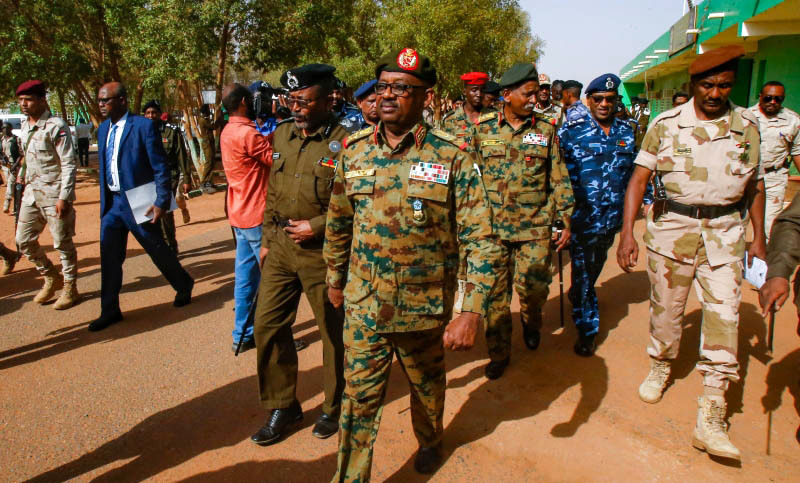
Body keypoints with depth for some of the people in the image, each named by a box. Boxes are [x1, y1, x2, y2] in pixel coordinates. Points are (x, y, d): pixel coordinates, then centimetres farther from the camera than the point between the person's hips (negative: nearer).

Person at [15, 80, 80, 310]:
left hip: (54, 193, -8)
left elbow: (69, 164, -17)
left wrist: (64, 197, -21)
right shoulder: (24, 125, 9)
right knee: (24, 240, 11)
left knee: (62, 243, 2)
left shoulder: (56, 127, -15)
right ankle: (51, 276, 31)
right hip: (32, 191, 8)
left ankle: (70, 289, 16)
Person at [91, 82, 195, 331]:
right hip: (112, 202, 6)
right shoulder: (103, 129, 10)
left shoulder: (143, 126, -12)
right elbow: (104, 167, 16)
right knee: (109, 256, 7)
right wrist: (104, 200, 15)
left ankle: (184, 286, 32)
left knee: (158, 250, 6)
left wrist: (162, 202, -17)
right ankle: (110, 310, 18)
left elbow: (161, 167, -13)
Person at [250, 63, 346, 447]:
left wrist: (316, 226, -16)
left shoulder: (345, 143, -13)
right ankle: (282, 406, 29)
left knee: (333, 331, 9)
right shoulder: (282, 135, 8)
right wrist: (267, 238, 15)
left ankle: (335, 408, 31)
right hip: (280, 246, 6)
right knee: (267, 325, 10)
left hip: (322, 251, -6)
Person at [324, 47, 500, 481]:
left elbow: (481, 239, -15)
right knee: (358, 398, 8)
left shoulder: (453, 158, -13)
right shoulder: (354, 151, -2)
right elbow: (338, 222, 11)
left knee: (427, 385, 23)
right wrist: (335, 278, 17)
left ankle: (429, 440, 53)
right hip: (363, 304, 2)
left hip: (425, 306, -1)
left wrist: (471, 312, -20)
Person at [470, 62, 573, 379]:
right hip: (492, 226, 0)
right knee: (496, 294, 5)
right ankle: (499, 353, 22)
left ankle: (531, 320, 35)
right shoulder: (483, 129, 2)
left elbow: (559, 178, 6)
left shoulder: (545, 130, 4)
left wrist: (566, 220, 2)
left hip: (536, 227, 0)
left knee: (534, 287, -1)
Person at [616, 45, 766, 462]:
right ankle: (660, 367, 40)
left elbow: (755, 185, 14)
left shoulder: (746, 126, 5)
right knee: (666, 307, 11)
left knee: (724, 313, -5)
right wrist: (627, 232, -14)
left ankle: (710, 417, 2)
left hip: (725, 230, 1)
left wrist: (759, 237, 12)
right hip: (672, 225, -1)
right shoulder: (665, 124, -2)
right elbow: (639, 178, -5)